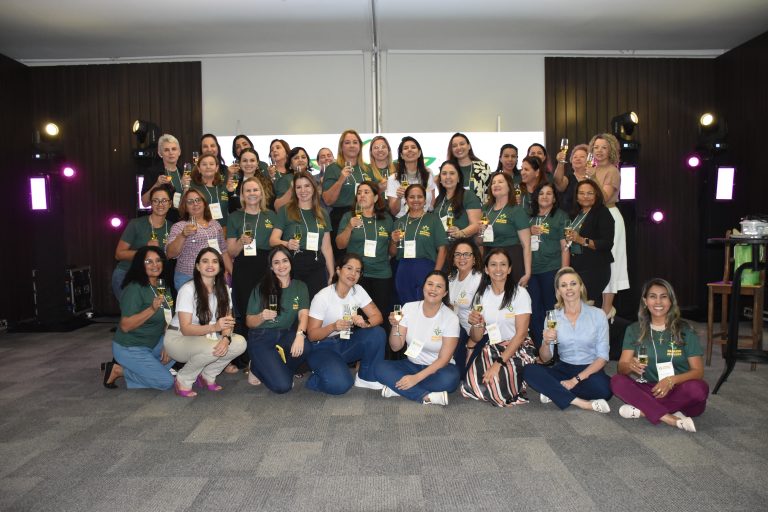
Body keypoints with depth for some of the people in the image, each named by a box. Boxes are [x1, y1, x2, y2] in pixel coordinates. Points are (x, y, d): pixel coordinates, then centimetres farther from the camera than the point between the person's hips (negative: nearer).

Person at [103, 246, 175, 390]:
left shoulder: (161, 287, 5)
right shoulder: (135, 288, -20)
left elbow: (166, 319, 9)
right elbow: (125, 326, -25)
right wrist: (152, 309, -34)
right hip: (129, 348, -8)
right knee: (166, 382, -12)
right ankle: (118, 370, 3)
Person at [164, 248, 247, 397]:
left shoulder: (222, 289, -1)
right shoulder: (188, 289, -19)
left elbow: (227, 322, -5)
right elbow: (185, 329, -23)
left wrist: (226, 338, -29)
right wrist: (214, 327, -39)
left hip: (206, 337, 6)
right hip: (178, 338, -6)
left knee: (240, 343, -19)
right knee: (211, 348, -35)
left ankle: (207, 376, 3)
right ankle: (183, 380, -7)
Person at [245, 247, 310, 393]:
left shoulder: (300, 287, 5)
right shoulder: (261, 288, 0)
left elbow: (304, 314, -10)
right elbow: (249, 322, 1)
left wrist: (300, 334, -31)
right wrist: (262, 316, -23)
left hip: (286, 335, 3)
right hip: (261, 338, -3)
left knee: (303, 347, -33)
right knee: (282, 386, -21)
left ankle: (282, 370, 0)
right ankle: (257, 368, 11)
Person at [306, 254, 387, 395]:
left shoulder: (358, 290, -3)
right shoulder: (322, 297, -18)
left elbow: (377, 316, -5)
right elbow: (312, 335, -16)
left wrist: (365, 323, -28)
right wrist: (333, 327, -35)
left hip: (346, 343, 6)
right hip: (323, 347, -5)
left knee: (377, 333, -21)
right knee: (339, 384, -31)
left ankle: (367, 378, -2)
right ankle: (319, 375, 3)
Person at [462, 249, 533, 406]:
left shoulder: (520, 293, -7)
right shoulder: (481, 294, 5)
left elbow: (521, 333, -12)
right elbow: (476, 338, 6)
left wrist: (499, 363, -20)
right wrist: (476, 324, -17)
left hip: (516, 348, -3)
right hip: (490, 348, 3)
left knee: (499, 378, -29)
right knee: (473, 380, -22)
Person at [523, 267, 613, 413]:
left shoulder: (597, 314, -5)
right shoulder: (553, 316, 0)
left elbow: (602, 357, -7)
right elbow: (545, 359, 0)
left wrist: (576, 380, -18)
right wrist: (547, 343, -24)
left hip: (590, 370, -2)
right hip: (564, 368, 2)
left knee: (603, 388, -35)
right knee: (529, 370, -25)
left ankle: (554, 391, -13)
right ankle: (583, 403, -24)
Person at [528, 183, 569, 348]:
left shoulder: (560, 216, 3)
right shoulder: (529, 217, 15)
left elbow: (565, 246, -3)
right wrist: (530, 232, 1)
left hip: (551, 270, -4)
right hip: (531, 270, 4)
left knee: (551, 309, 0)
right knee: (534, 311, 5)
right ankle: (538, 348, 16)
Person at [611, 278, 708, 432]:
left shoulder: (685, 330, -1)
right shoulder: (634, 330, 3)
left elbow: (698, 371, -5)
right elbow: (621, 367, -4)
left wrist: (671, 380, -25)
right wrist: (630, 366, -30)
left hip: (679, 391, -1)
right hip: (650, 389, 1)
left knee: (698, 388, -33)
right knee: (617, 381, -25)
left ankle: (643, 410, -23)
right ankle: (671, 419, -31)